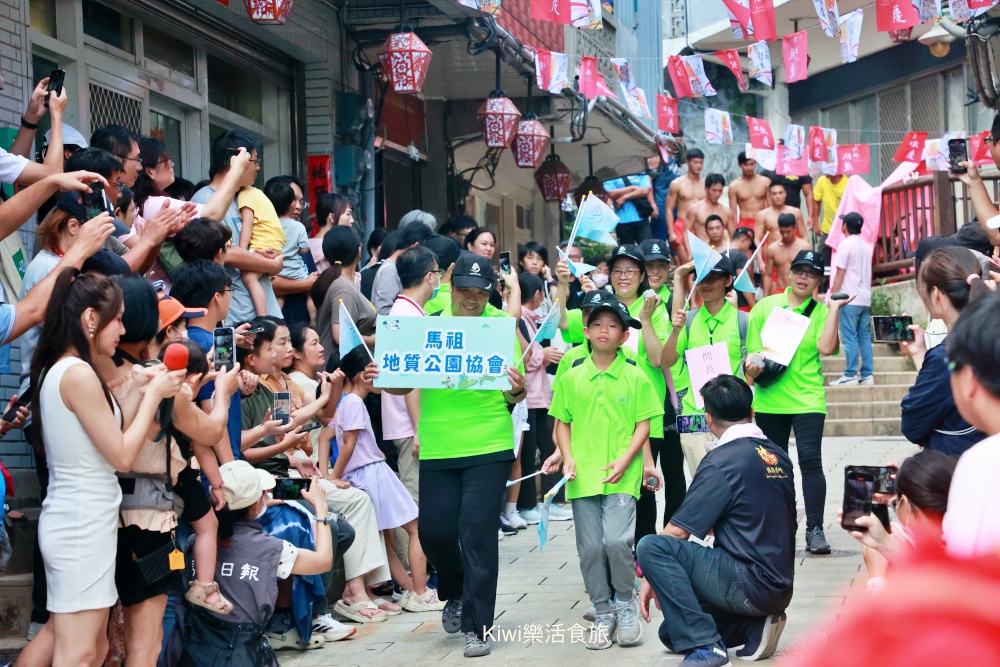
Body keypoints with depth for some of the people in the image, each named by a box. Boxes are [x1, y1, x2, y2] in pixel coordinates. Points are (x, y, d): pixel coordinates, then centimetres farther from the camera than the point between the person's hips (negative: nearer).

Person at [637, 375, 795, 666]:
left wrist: (652, 578, 1)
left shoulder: (722, 461, -14)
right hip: (779, 589, 9)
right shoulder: (779, 456, 10)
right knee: (672, 631, 21)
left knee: (650, 546, -17)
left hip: (751, 586, -9)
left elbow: (677, 532, -11)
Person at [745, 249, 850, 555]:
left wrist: (834, 309, -12)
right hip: (769, 398, 2)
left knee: (810, 459, -13)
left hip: (807, 398, -2)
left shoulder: (820, 310, 3)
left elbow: (826, 347, -14)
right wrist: (753, 366, -11)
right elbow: (752, 347, 9)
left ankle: (815, 530, -6)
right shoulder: (765, 306, 7)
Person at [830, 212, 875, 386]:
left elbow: (840, 273, -11)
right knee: (864, 337, 8)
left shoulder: (846, 245, -8)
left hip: (850, 299, -7)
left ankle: (850, 375, -7)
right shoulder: (866, 246, 14)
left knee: (849, 337, -6)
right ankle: (867, 374, 7)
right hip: (865, 298, 7)